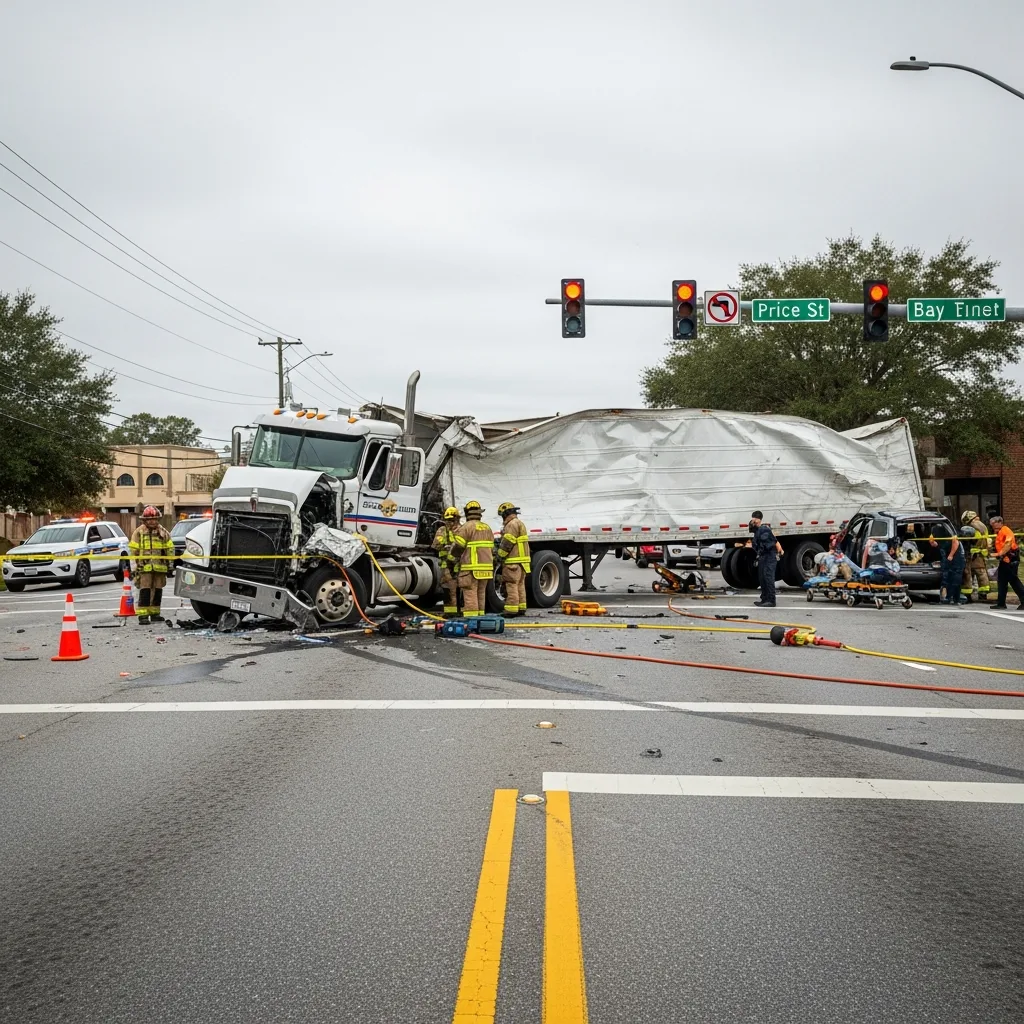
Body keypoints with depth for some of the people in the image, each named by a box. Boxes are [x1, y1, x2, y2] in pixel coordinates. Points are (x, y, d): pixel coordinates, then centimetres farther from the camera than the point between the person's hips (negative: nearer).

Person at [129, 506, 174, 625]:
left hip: (160, 567, 4)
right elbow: (133, 551, 2)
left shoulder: (163, 532, 10)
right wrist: (134, 567, -2)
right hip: (144, 567, -3)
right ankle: (142, 615, -10)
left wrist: (171, 565, 11)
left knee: (157, 591, 9)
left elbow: (170, 549, 15)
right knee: (145, 591, -9)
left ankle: (155, 613, 20)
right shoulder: (139, 533, 2)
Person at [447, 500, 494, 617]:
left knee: (470, 595, -7)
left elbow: (457, 547, -10)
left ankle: (470, 618, -11)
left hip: (470, 569, -7)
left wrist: (451, 563, -1)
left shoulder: (466, 527, -8)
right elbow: (491, 549, 20)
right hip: (486, 567, 7)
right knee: (481, 594, 14)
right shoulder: (487, 528, 15)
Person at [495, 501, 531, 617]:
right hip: (522, 559, 10)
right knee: (520, 585, 12)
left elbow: (507, 544, -16)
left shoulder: (512, 524, -13)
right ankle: (521, 608, 15)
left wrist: (500, 556, -6)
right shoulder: (520, 523, 19)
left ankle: (512, 610, -10)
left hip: (513, 561, -10)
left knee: (511, 586, -9)